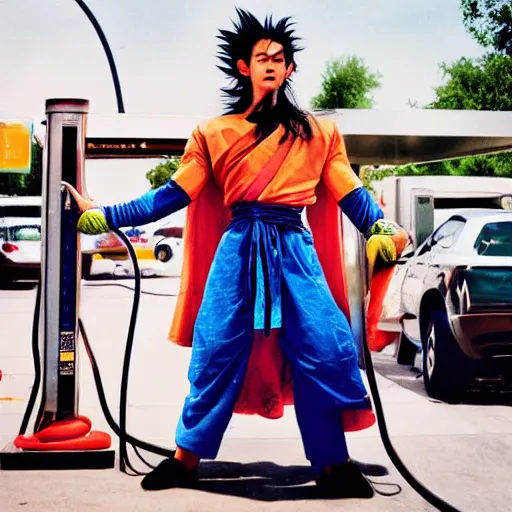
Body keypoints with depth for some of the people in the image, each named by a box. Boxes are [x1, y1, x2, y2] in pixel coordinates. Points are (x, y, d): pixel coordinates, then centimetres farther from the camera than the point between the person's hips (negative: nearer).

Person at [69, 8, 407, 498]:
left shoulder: (317, 132, 12)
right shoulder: (213, 134, 12)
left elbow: (350, 194, 9)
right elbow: (174, 195, 9)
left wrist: (382, 229, -11)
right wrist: (103, 216, 2)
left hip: (295, 250, 0)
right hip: (237, 249, 0)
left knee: (325, 351, -7)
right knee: (216, 353, 0)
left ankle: (334, 467, 6)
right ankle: (186, 458, 15)